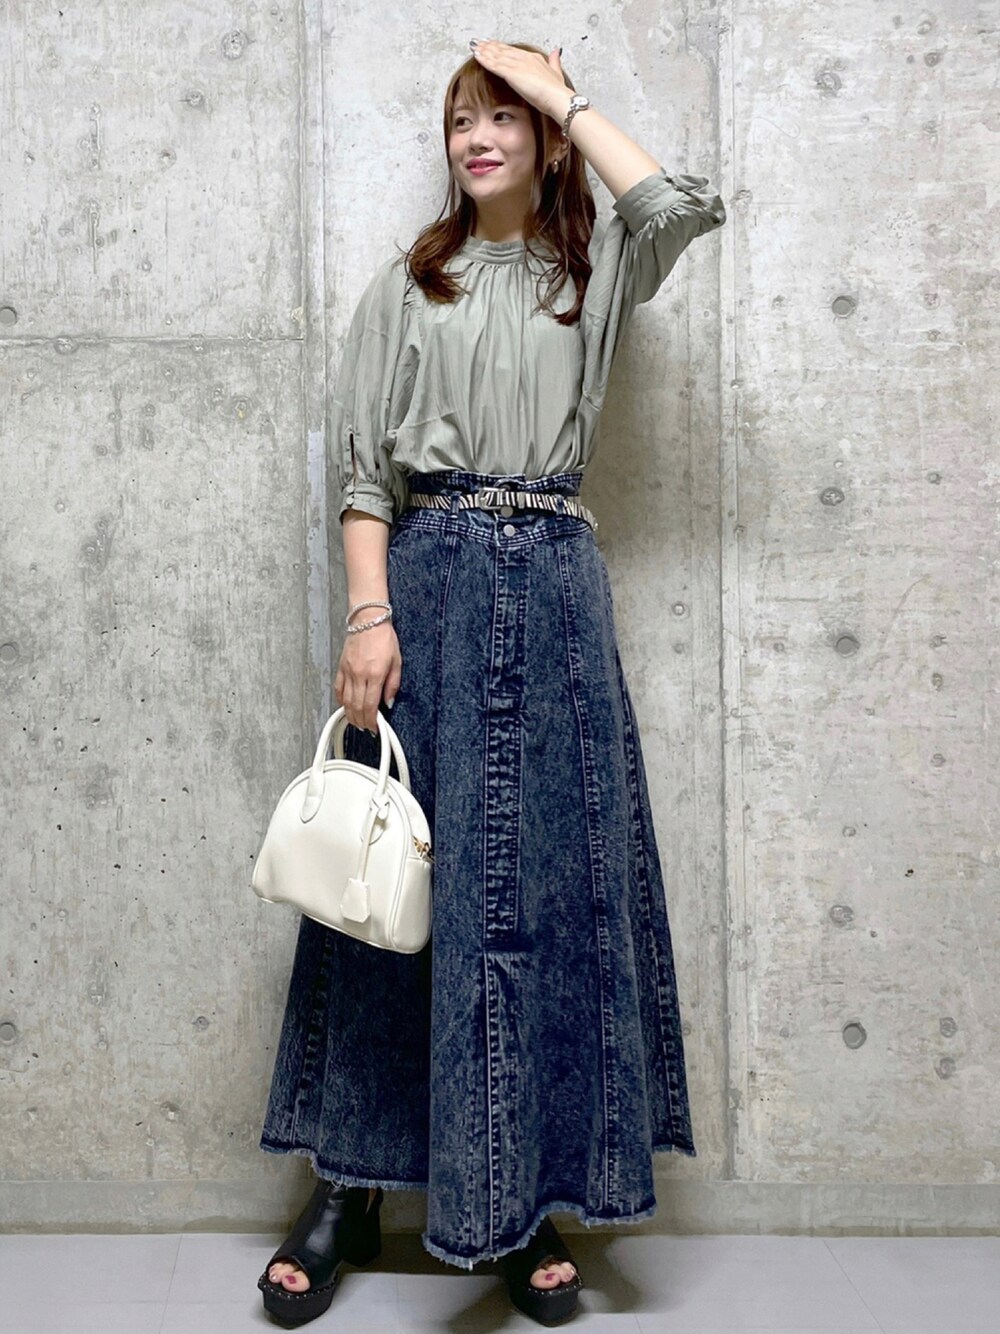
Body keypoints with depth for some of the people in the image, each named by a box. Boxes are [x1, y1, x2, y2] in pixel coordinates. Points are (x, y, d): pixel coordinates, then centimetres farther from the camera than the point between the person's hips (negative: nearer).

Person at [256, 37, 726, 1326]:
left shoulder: (595, 274, 15)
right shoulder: (407, 285, 12)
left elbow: (684, 204, -6)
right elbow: (363, 464, 4)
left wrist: (560, 91, 4)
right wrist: (370, 616, -9)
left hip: (556, 585, 1)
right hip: (432, 577, 0)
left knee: (551, 876, 0)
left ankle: (527, 1196, 13)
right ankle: (349, 1184, 13)